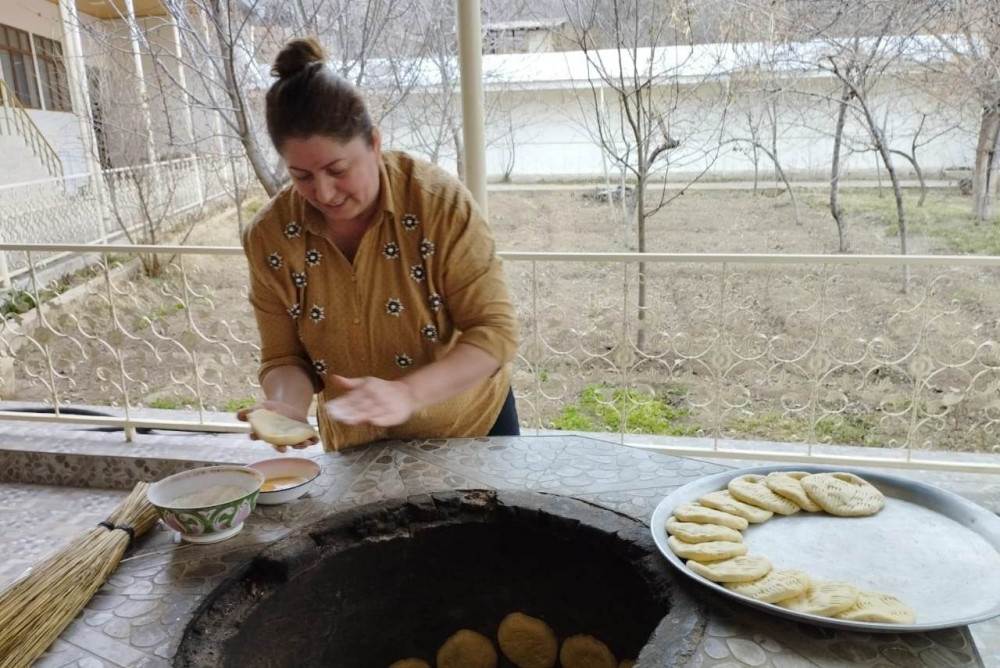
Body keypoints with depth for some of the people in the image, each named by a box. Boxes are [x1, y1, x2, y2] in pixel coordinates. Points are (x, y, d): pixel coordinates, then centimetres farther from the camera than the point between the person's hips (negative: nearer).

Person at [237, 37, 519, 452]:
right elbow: (285, 357, -7)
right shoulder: (270, 237, -15)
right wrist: (287, 405, -29)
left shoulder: (440, 201, -23)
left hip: (473, 426, -1)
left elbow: (495, 332, -23)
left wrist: (407, 394, -37)